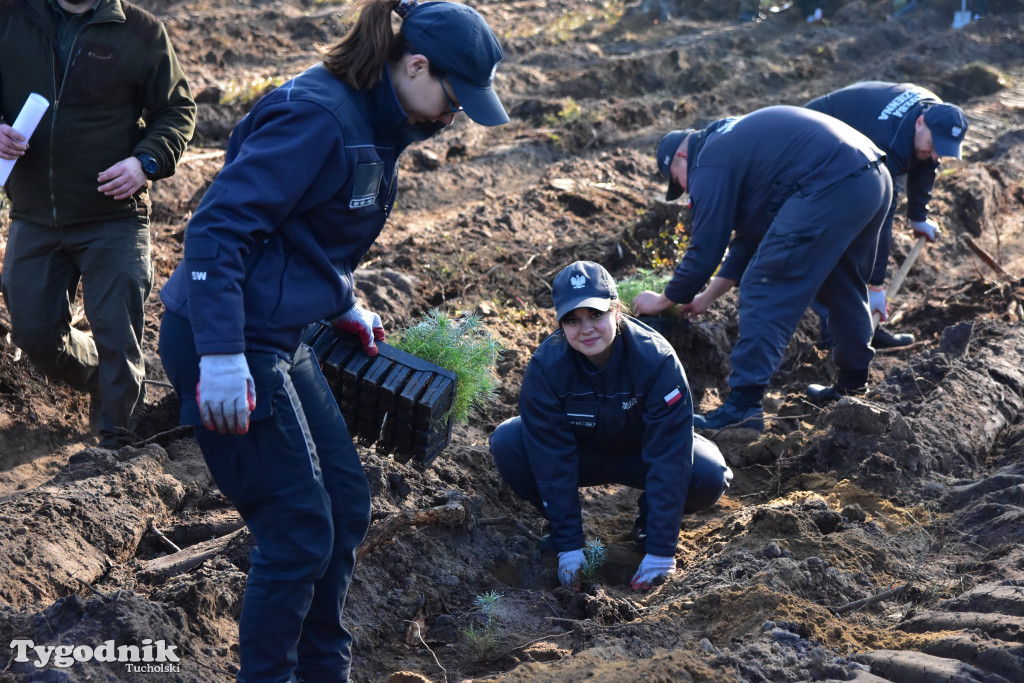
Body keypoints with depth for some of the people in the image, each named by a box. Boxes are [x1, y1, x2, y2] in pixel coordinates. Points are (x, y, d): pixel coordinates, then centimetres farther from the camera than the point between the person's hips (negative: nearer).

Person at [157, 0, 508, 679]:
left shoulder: (374, 124, 8)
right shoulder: (315, 117, -22)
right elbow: (217, 228, -26)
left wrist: (345, 305, 24)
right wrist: (221, 355, -29)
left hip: (283, 339, 10)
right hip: (226, 343, -10)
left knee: (347, 507, 15)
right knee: (300, 532, -4)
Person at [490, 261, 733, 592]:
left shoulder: (657, 359, -31)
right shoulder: (545, 366, -27)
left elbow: (668, 457, -31)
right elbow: (552, 459, -24)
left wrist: (660, 552, -33)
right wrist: (569, 546, -27)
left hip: (642, 453, -1)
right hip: (578, 451, 1)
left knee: (710, 476, -31)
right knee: (506, 443, -28)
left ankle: (649, 521, 2)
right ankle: (559, 525, -2)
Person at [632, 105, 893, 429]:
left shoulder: (709, 166, 2)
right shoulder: (735, 141, 32)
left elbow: (705, 251, 2)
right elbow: (753, 235, 36)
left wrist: (663, 301, 18)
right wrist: (706, 297, 39)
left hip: (829, 189, -10)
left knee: (764, 293, -4)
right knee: (843, 287, 28)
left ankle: (744, 405, -6)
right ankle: (854, 386, 39)